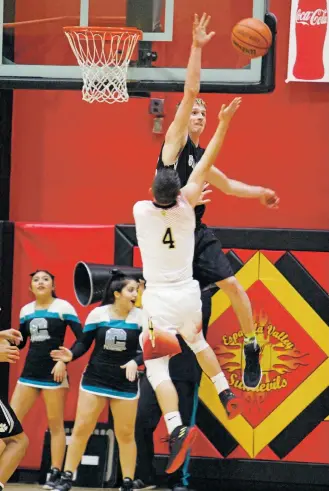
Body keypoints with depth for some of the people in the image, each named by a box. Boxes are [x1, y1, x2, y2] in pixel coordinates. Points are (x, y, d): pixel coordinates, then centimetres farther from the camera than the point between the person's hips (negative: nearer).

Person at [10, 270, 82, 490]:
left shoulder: (63, 307, -5)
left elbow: (82, 339, -8)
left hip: (53, 372, -5)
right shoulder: (26, 311, 10)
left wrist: (64, 360, -17)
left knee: (55, 424, 0)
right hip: (30, 371, 5)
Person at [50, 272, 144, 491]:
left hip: (125, 383, 0)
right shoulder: (98, 314, -5)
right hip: (95, 379, 0)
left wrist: (135, 362, -27)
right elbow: (84, 343, 1)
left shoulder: (141, 316, -7)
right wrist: (71, 354, -18)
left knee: (126, 434, 5)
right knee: (81, 429, 1)